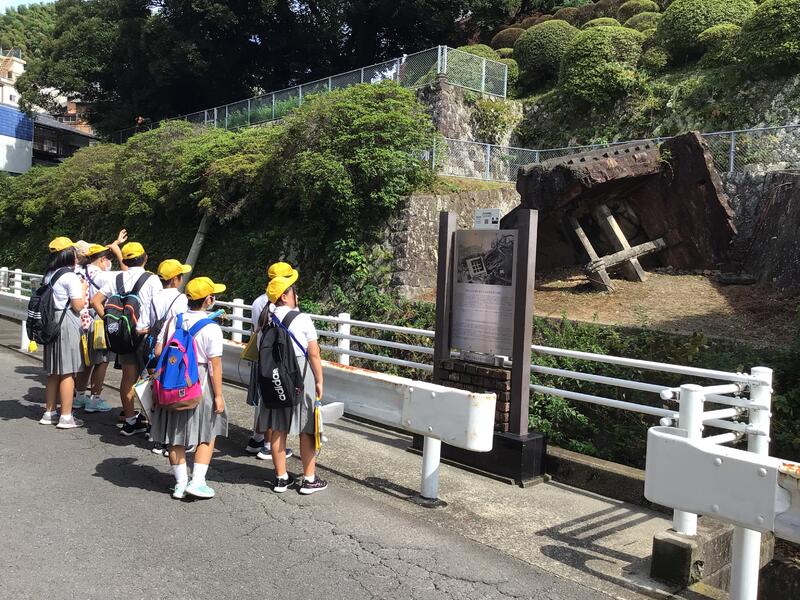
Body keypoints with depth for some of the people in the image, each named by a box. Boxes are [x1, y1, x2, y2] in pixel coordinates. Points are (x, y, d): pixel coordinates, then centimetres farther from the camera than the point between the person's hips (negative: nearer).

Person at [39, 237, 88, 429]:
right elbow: (78, 306, -14)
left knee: (53, 372, 15)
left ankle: (50, 412, 23)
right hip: (67, 325, -8)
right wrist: (83, 288, 0)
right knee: (68, 372, -3)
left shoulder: (49, 275, 13)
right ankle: (66, 417, 0)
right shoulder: (70, 277, -12)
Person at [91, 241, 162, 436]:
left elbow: (95, 301, 3)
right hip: (145, 334, -4)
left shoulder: (116, 279, 5)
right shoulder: (151, 279, -9)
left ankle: (130, 420, 20)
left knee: (128, 377, 11)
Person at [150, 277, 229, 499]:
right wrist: (218, 395, -8)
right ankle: (197, 481, 5)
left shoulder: (174, 321, 1)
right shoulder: (211, 328, -14)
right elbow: (215, 364, -15)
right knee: (207, 434, 11)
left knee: (176, 433, 14)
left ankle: (180, 483, 22)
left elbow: (158, 351, 2)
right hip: (200, 384, -5)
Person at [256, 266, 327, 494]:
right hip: (300, 375, -4)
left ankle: (281, 478, 21)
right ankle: (309, 479, 15)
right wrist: (319, 381, -2)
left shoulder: (266, 320, 1)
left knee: (278, 429, 12)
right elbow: (314, 354, -11)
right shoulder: (302, 319, -12)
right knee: (307, 429, 7)